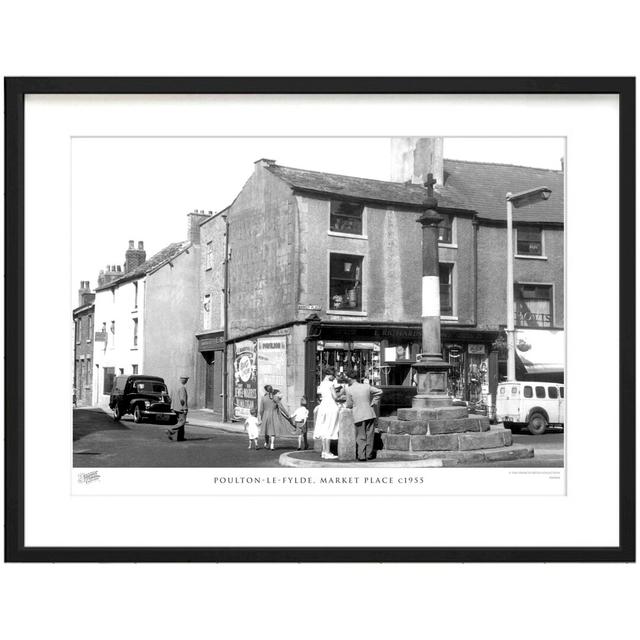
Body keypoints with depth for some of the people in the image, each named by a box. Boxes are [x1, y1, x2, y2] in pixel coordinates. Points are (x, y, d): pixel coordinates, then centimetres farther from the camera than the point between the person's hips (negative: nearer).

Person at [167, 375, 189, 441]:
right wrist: (185, 409, -19)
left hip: (177, 408, 9)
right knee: (182, 422, -8)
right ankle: (171, 431, -19)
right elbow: (182, 399, -21)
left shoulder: (178, 387, 13)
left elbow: (173, 398, 17)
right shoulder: (182, 388, -15)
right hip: (181, 408, -9)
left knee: (180, 422, 11)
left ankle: (180, 437, 10)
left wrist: (172, 407, 20)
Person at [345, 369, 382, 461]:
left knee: (361, 436, 7)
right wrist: (373, 402, 17)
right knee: (369, 435, 11)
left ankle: (361, 456, 6)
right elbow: (379, 391, 13)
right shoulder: (367, 386, 2)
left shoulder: (349, 389, -8)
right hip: (370, 414, 3)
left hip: (359, 416, -3)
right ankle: (369, 455, 15)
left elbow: (349, 405, -1)